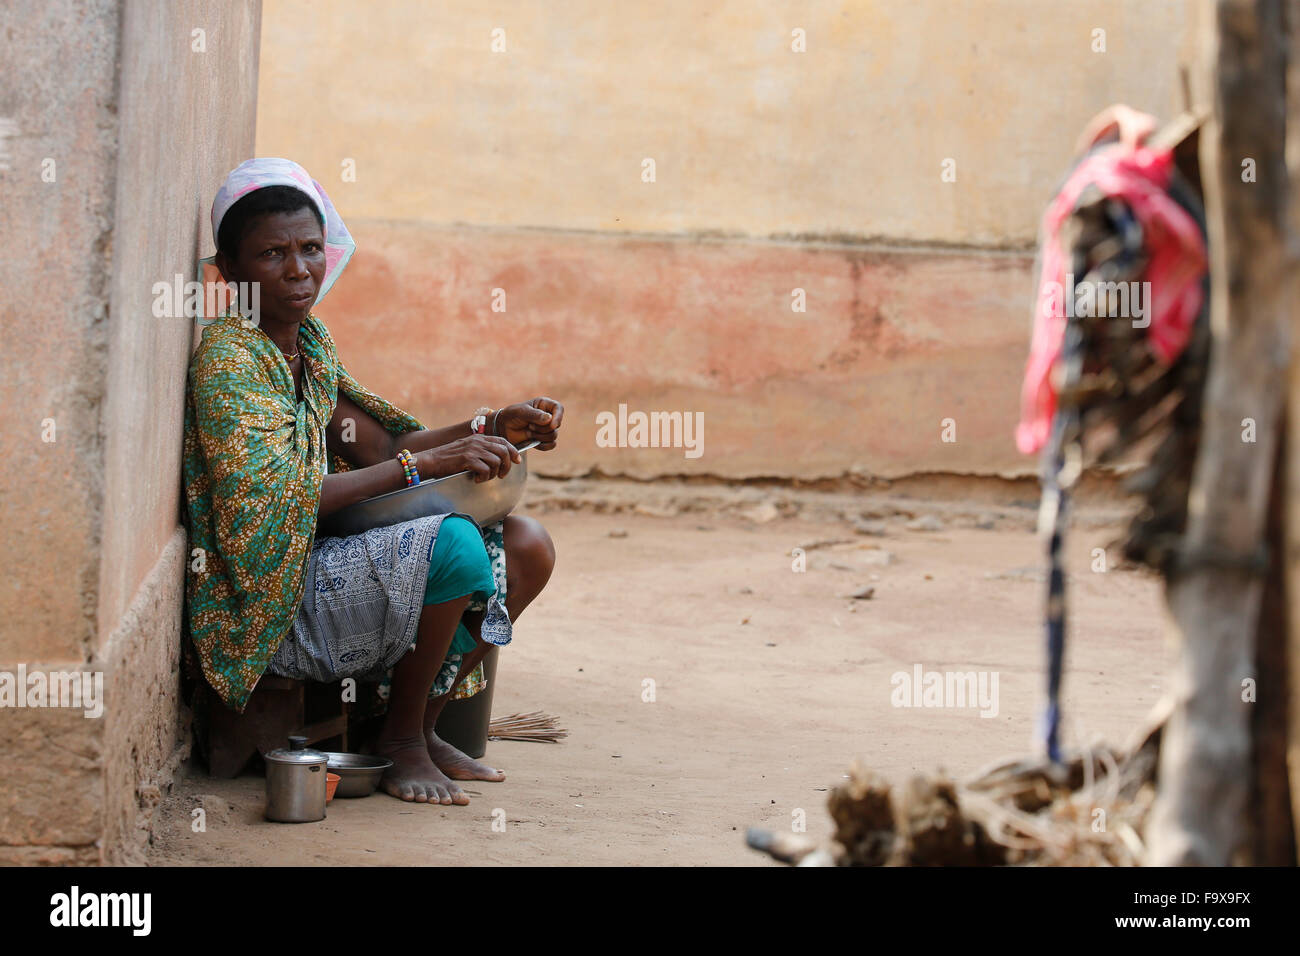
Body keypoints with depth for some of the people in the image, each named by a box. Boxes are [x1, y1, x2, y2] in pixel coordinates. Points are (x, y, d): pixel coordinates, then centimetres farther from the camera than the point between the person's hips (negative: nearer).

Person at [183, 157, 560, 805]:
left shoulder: (311, 340, 12)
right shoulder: (228, 357, -15)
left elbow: (380, 451, 16)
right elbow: (271, 500, -25)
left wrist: (494, 427, 2)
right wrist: (427, 464, -27)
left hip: (328, 564, 9)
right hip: (268, 608, -9)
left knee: (527, 546, 1)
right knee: (453, 542, -29)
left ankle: (423, 726, 9)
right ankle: (401, 738, -8)